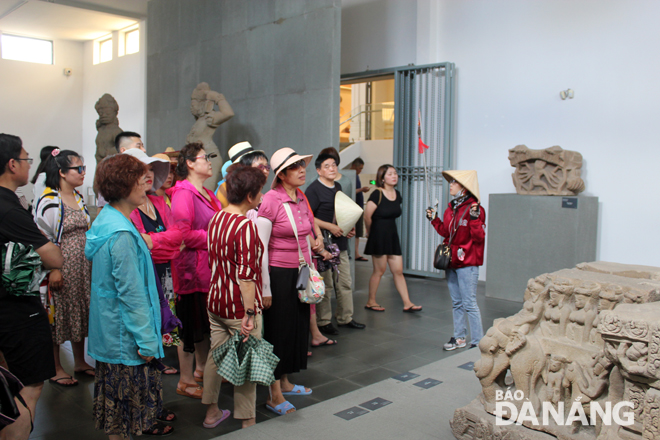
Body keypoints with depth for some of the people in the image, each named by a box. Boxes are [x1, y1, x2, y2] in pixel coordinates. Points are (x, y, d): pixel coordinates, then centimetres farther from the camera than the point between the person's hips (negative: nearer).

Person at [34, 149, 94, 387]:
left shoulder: (78, 197, 12)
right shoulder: (49, 201, -13)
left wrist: (91, 263, 18)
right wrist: (53, 269, -19)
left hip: (83, 267, 8)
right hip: (61, 268, -8)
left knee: (81, 312, 13)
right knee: (58, 315, 1)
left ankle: (80, 361, 27)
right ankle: (55, 368, 14)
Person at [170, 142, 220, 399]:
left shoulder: (208, 194, 16)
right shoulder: (183, 194, -14)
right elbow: (183, 235, -21)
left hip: (210, 268, 9)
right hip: (192, 269, -9)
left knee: (205, 322, 18)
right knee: (191, 325, 0)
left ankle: (202, 369, 34)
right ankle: (185, 382, 13)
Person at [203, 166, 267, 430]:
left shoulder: (216, 219, 5)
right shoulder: (245, 226, -21)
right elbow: (246, 274, -24)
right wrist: (250, 313, -21)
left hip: (215, 300, 8)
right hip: (239, 306, -8)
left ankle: (212, 413, 35)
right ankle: (247, 423, 18)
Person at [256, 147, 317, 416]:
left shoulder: (302, 198, 7)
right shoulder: (271, 200, -15)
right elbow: (260, 247, -15)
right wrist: (265, 288, -16)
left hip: (300, 272, 7)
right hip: (279, 273, -7)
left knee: (298, 326, 14)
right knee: (278, 330, 0)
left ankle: (285, 381, 31)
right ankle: (275, 395, 12)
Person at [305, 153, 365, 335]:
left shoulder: (338, 187, 15)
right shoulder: (313, 189, -10)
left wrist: (350, 227, 8)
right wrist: (330, 227, -19)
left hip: (341, 242, 8)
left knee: (345, 282, 13)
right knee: (325, 285, -1)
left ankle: (345, 318, 26)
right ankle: (323, 322, 12)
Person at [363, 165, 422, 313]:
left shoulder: (397, 194, 8)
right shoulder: (377, 195, -13)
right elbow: (367, 217, -11)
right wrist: (373, 233, 3)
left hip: (392, 235, 6)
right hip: (379, 236, -6)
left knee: (398, 271, 7)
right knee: (379, 270, 2)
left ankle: (407, 304, 11)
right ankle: (371, 302, 17)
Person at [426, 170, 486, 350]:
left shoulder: (474, 209, -12)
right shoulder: (450, 209, 10)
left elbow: (479, 238, -18)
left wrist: (474, 219, -29)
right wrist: (434, 219, 14)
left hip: (467, 263, -8)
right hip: (451, 262, 8)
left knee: (469, 303, -6)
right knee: (456, 303, 16)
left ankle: (477, 341, 4)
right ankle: (459, 337, 27)